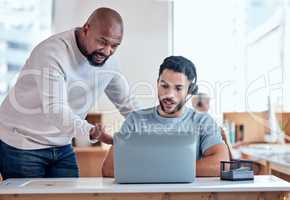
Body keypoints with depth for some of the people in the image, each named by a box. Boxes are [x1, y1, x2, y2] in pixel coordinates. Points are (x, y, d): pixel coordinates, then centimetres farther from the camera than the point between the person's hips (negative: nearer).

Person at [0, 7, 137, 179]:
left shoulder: (109, 61, -2)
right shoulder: (52, 53, -24)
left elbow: (128, 104, 10)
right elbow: (55, 110, -34)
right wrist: (90, 132, -49)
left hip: (62, 146, 6)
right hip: (21, 145, -6)